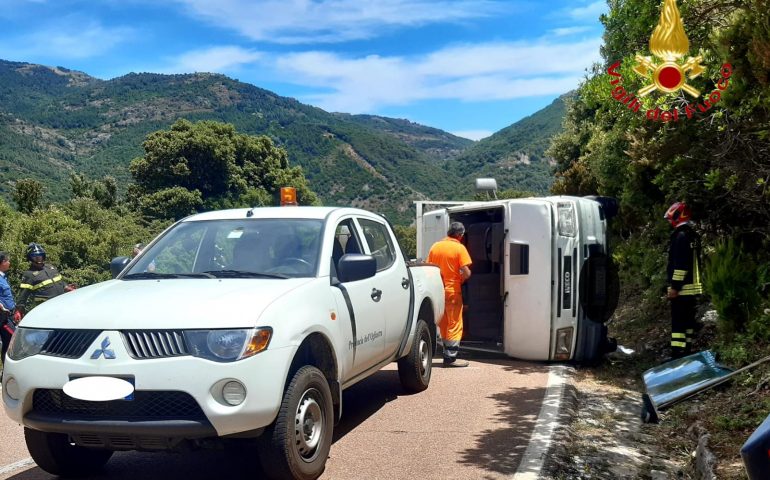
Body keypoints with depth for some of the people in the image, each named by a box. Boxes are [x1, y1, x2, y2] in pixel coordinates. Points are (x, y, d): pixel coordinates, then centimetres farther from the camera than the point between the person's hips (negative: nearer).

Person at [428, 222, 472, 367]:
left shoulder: (435, 247, 5)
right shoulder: (459, 248, -10)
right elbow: (466, 273, -16)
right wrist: (461, 279, 4)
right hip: (453, 291, -5)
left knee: (443, 325, 15)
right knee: (455, 325, 1)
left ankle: (447, 354, 20)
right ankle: (451, 357, -1)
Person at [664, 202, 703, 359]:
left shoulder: (681, 236, -15)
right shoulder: (693, 235, 17)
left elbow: (680, 264, -21)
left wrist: (674, 286, -20)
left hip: (682, 288, -10)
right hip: (693, 286, 10)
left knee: (678, 323, -11)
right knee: (688, 320, 14)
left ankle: (677, 355, -13)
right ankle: (686, 352, 21)